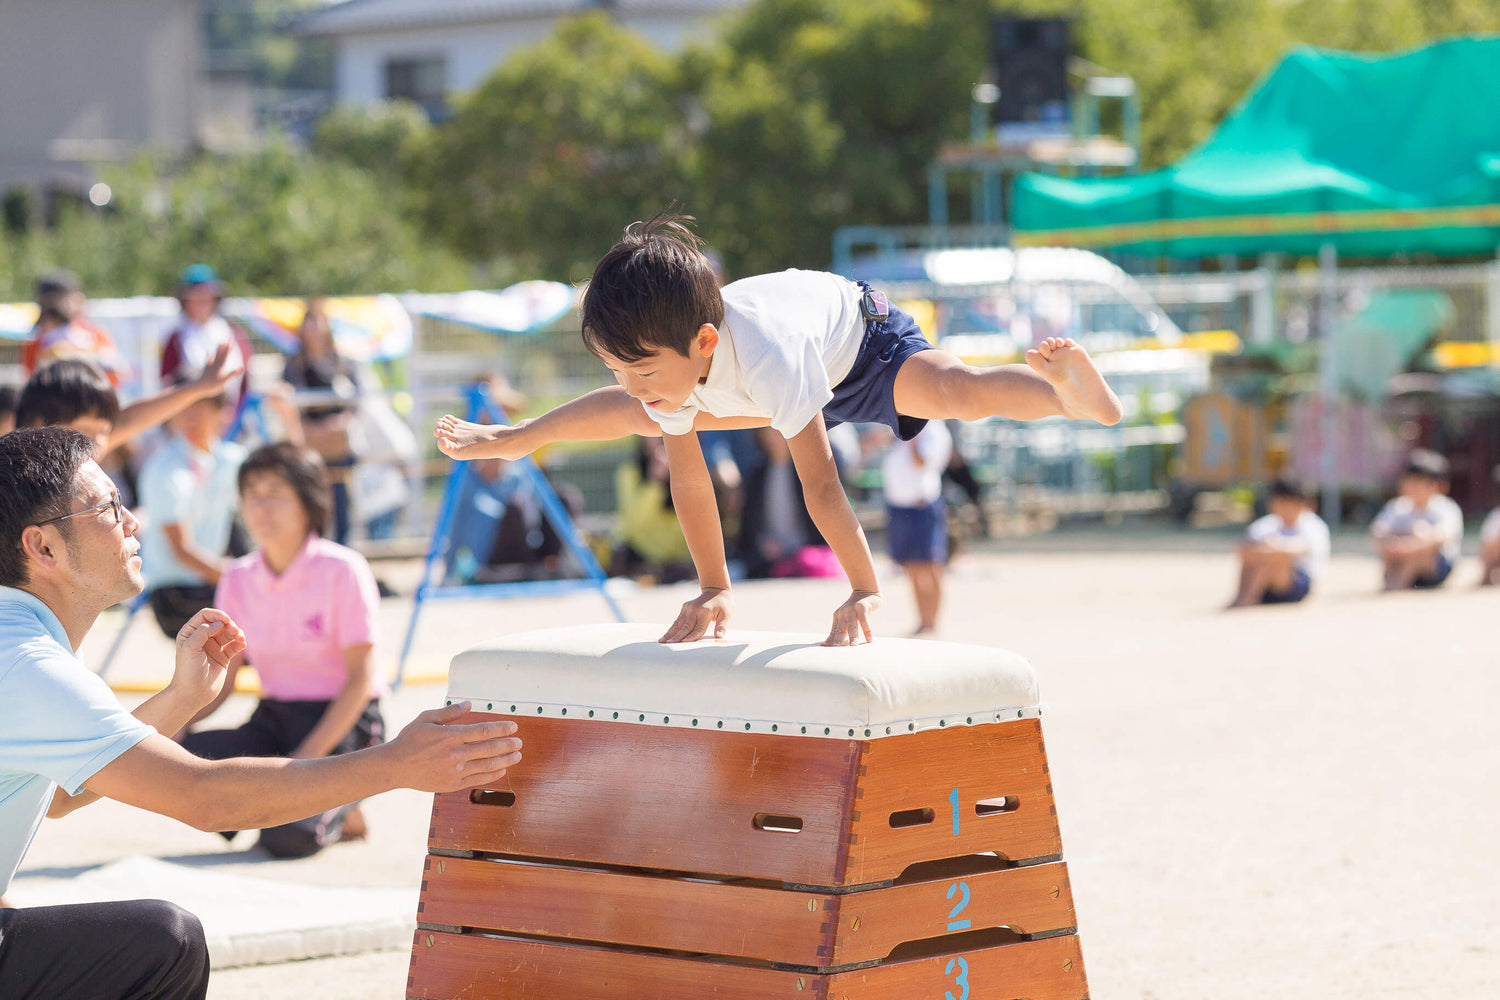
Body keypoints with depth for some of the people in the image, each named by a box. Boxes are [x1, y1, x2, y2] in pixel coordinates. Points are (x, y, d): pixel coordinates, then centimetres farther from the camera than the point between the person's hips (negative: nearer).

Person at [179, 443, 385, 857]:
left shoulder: (342, 571, -11)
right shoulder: (237, 580, 5)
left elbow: (361, 677, -12)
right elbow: (221, 682, 7)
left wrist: (307, 757, -21)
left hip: (342, 722, -5)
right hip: (272, 721, 5)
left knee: (290, 836, -31)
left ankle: (340, 809, 6)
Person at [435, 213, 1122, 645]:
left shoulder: (767, 358, -48)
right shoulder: (661, 360, -29)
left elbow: (819, 482, -48)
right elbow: (688, 480, -18)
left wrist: (864, 590, -47)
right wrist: (713, 588, -14)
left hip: (859, 333, -7)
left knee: (954, 394, -41)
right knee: (632, 420, 21)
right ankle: (517, 438, 47)